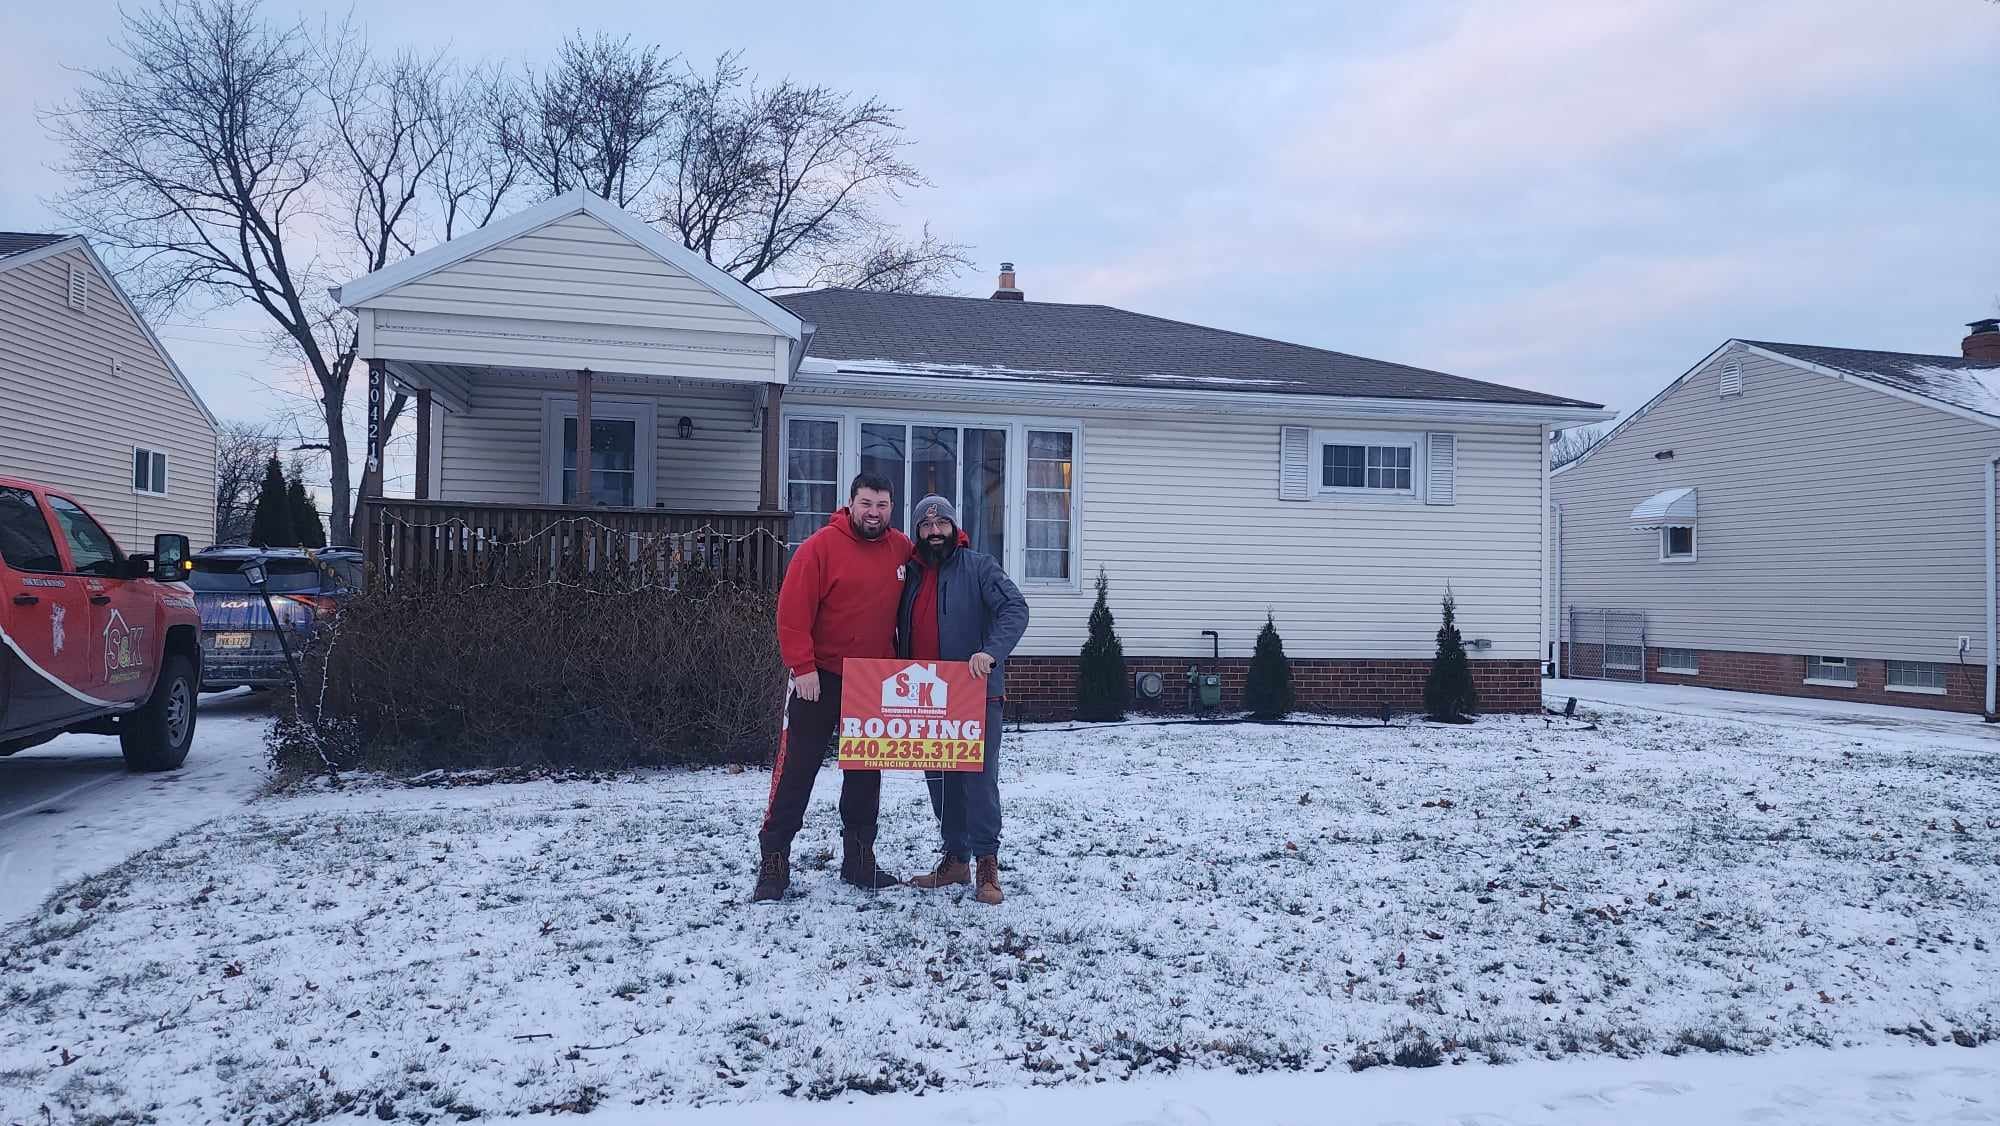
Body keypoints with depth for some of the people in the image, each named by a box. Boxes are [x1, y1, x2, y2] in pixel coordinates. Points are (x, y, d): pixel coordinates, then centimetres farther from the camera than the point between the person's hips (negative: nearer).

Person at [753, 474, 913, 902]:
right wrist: (802, 667, -20)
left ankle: (859, 859, 24)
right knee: (796, 769, -1)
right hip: (820, 677, -5)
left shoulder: (902, 548, 3)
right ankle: (773, 862, 5)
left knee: (866, 772, 12)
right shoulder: (821, 545, -13)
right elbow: (793, 609, -16)